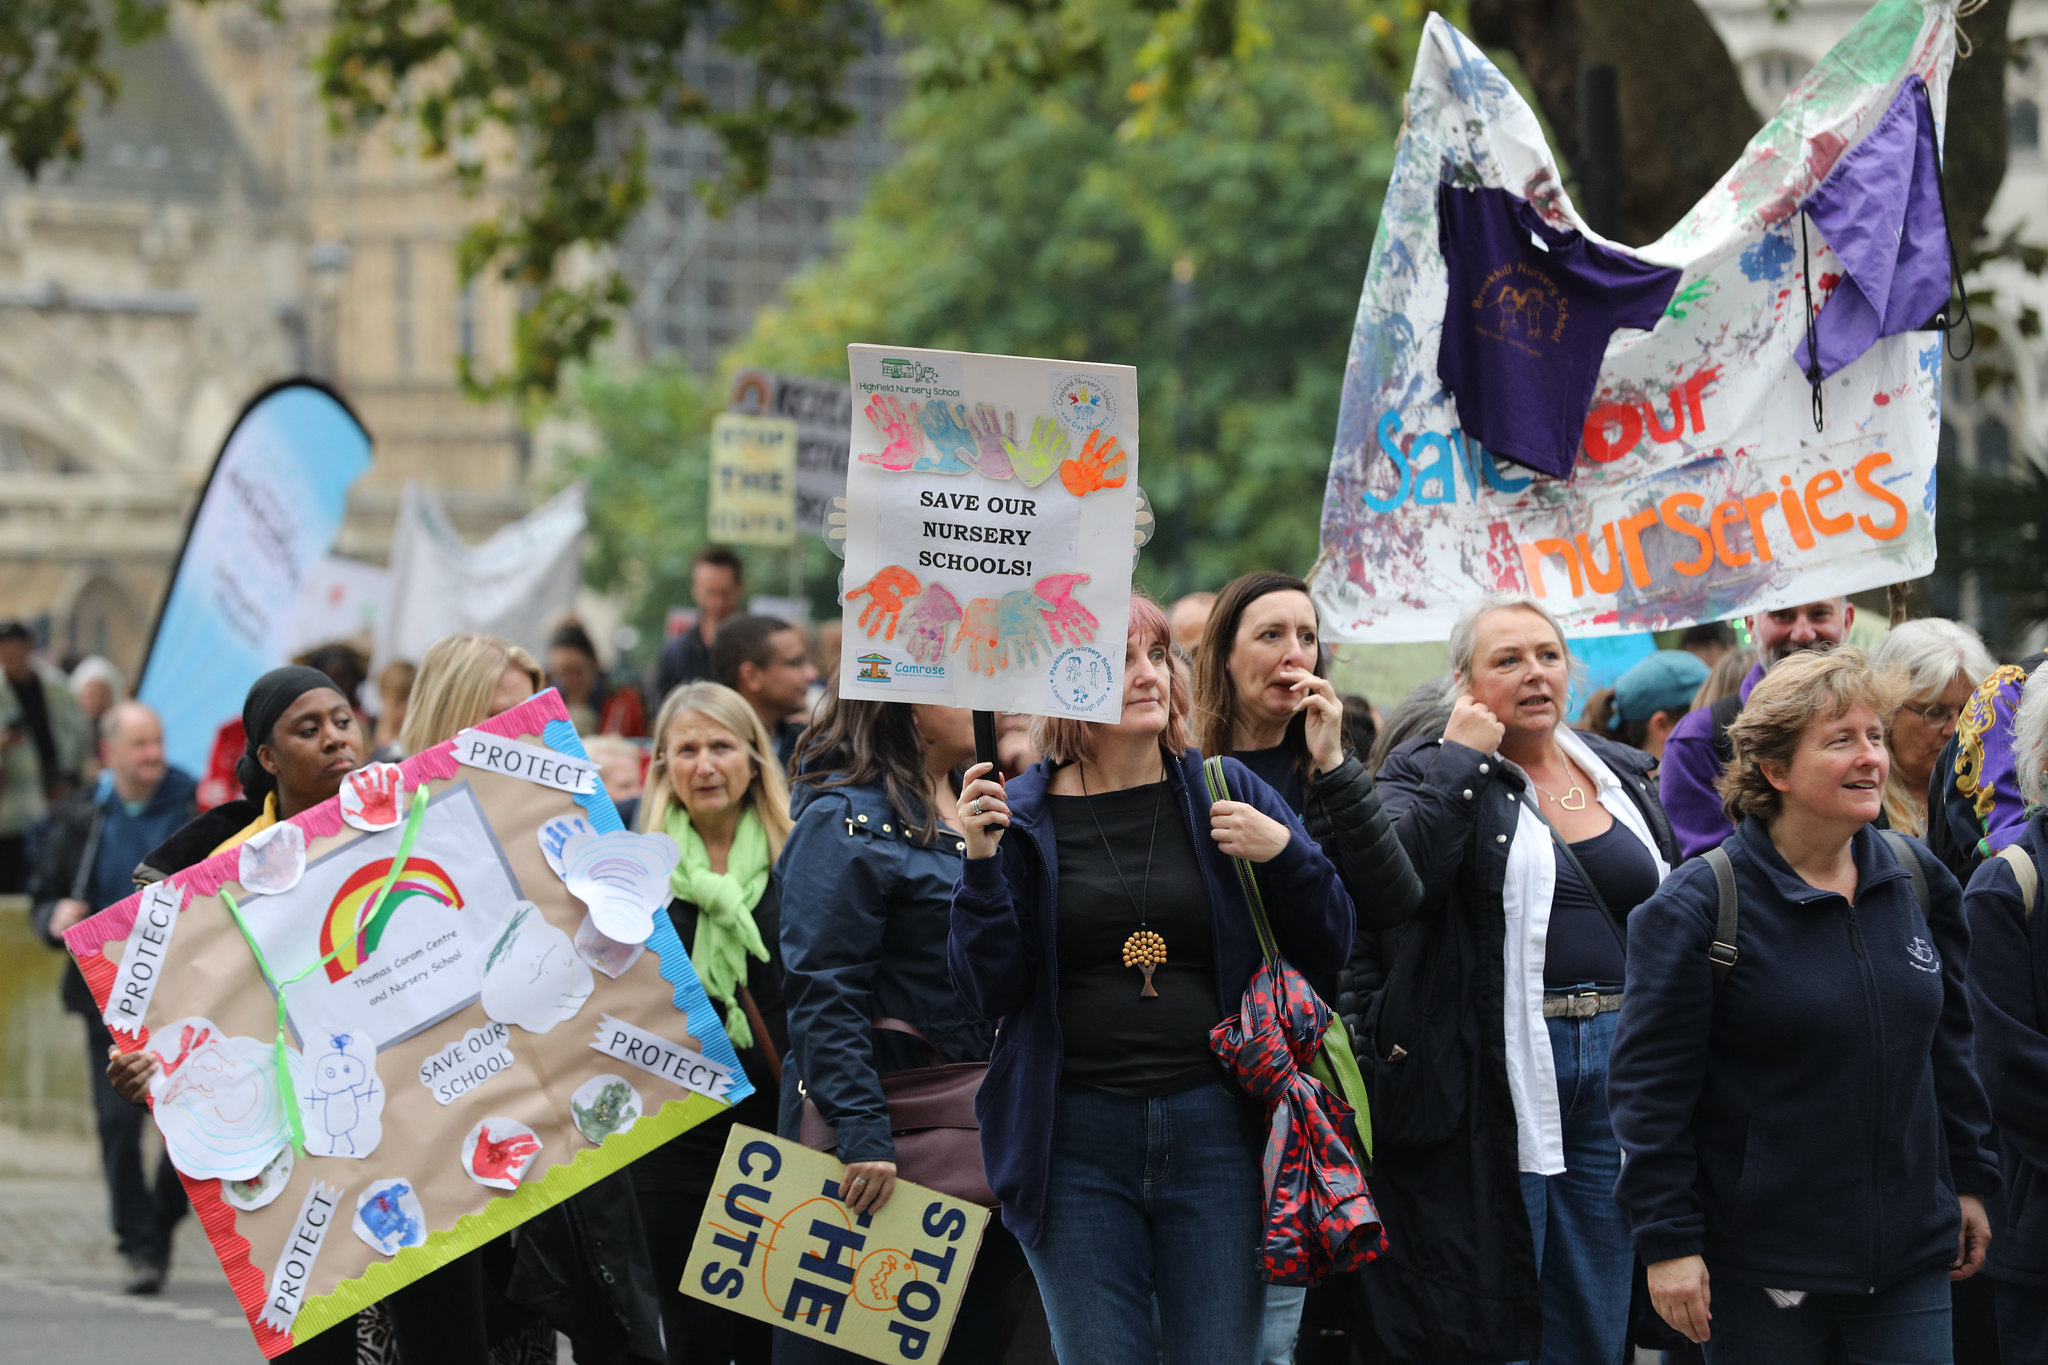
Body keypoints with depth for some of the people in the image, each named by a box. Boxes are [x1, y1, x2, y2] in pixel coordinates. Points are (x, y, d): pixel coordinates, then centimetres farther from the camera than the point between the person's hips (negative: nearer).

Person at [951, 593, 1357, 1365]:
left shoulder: (1224, 792, 6)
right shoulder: (1023, 816, 3)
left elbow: (1329, 946, 8)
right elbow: (990, 991, -1)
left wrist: (1283, 853, -9)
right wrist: (982, 863, -12)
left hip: (1213, 1128, 1)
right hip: (1076, 1142, 0)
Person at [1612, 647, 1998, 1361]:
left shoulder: (1917, 880, 7)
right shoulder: (1698, 906, -10)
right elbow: (1650, 1083, -10)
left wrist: (1969, 1181, 18)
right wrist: (1667, 1241, -13)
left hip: (1910, 1255, 5)